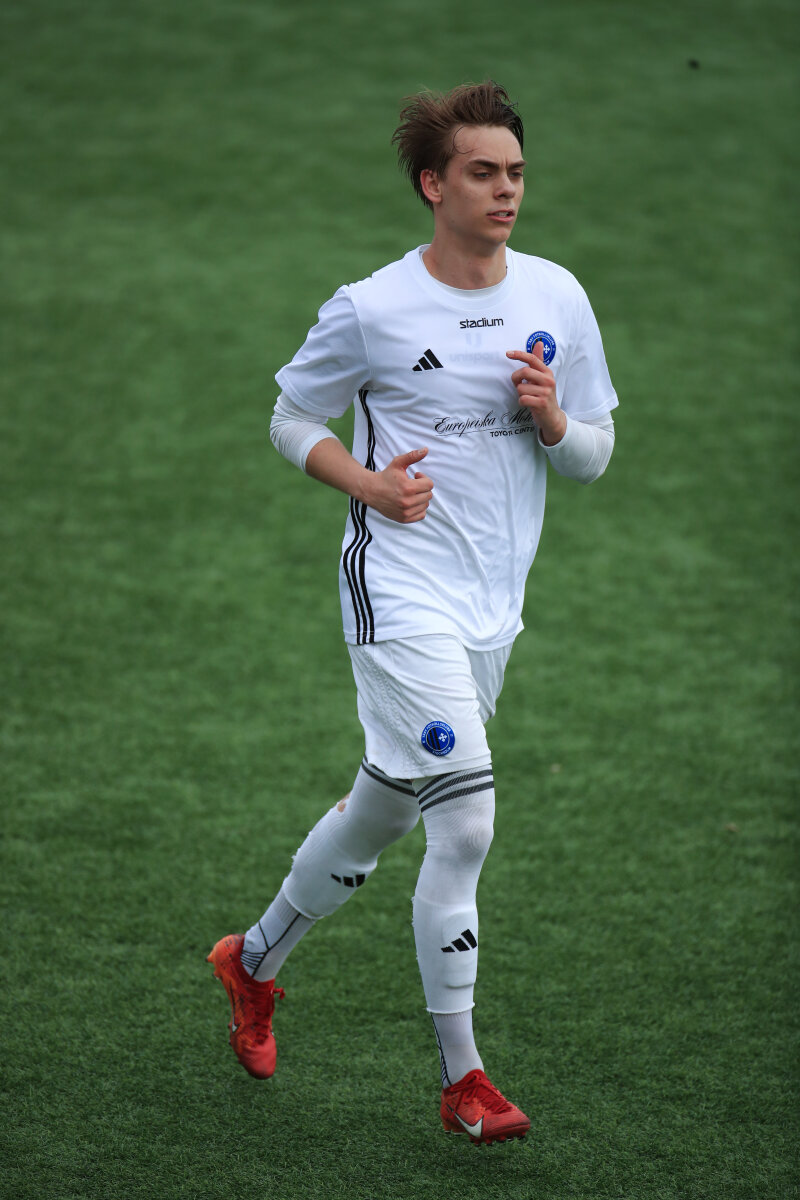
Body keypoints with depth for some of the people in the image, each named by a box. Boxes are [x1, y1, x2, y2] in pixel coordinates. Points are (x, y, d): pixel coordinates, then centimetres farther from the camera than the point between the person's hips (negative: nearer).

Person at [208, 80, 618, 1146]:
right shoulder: (370, 311, -9)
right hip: (402, 590, -6)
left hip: (493, 605, 6)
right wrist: (368, 482, -12)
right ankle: (463, 1079, -9)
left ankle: (256, 960, 42)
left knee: (382, 812, 17)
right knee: (466, 819, -16)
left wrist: (552, 419, -11)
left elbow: (595, 456, 11)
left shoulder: (557, 297, 4)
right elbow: (291, 420, 5)